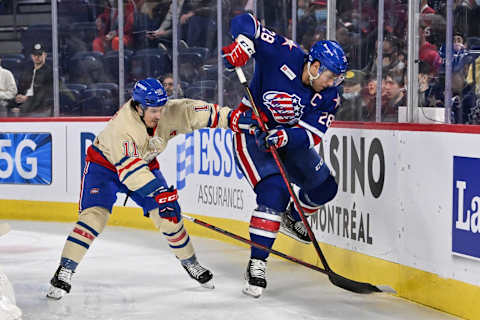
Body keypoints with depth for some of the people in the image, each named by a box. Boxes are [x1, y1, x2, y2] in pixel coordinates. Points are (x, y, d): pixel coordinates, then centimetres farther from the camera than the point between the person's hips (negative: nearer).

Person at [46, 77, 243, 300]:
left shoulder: (167, 113, -21)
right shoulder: (121, 126, -36)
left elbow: (195, 111, -14)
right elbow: (129, 169, -40)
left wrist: (230, 116, -25)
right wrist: (158, 191, -45)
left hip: (144, 165, 5)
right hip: (104, 165, -5)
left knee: (168, 213, -2)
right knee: (94, 215, -23)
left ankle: (189, 262, 20)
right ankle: (65, 271, -19)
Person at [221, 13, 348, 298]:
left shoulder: (329, 96, -12)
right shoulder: (283, 54, -24)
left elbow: (312, 133, -20)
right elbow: (245, 23, -21)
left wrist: (285, 136, -38)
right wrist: (243, 44, -41)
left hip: (290, 137, 6)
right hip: (251, 132, -6)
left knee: (325, 187, 13)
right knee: (275, 192, -22)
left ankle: (292, 220, 42)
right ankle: (257, 264, -16)